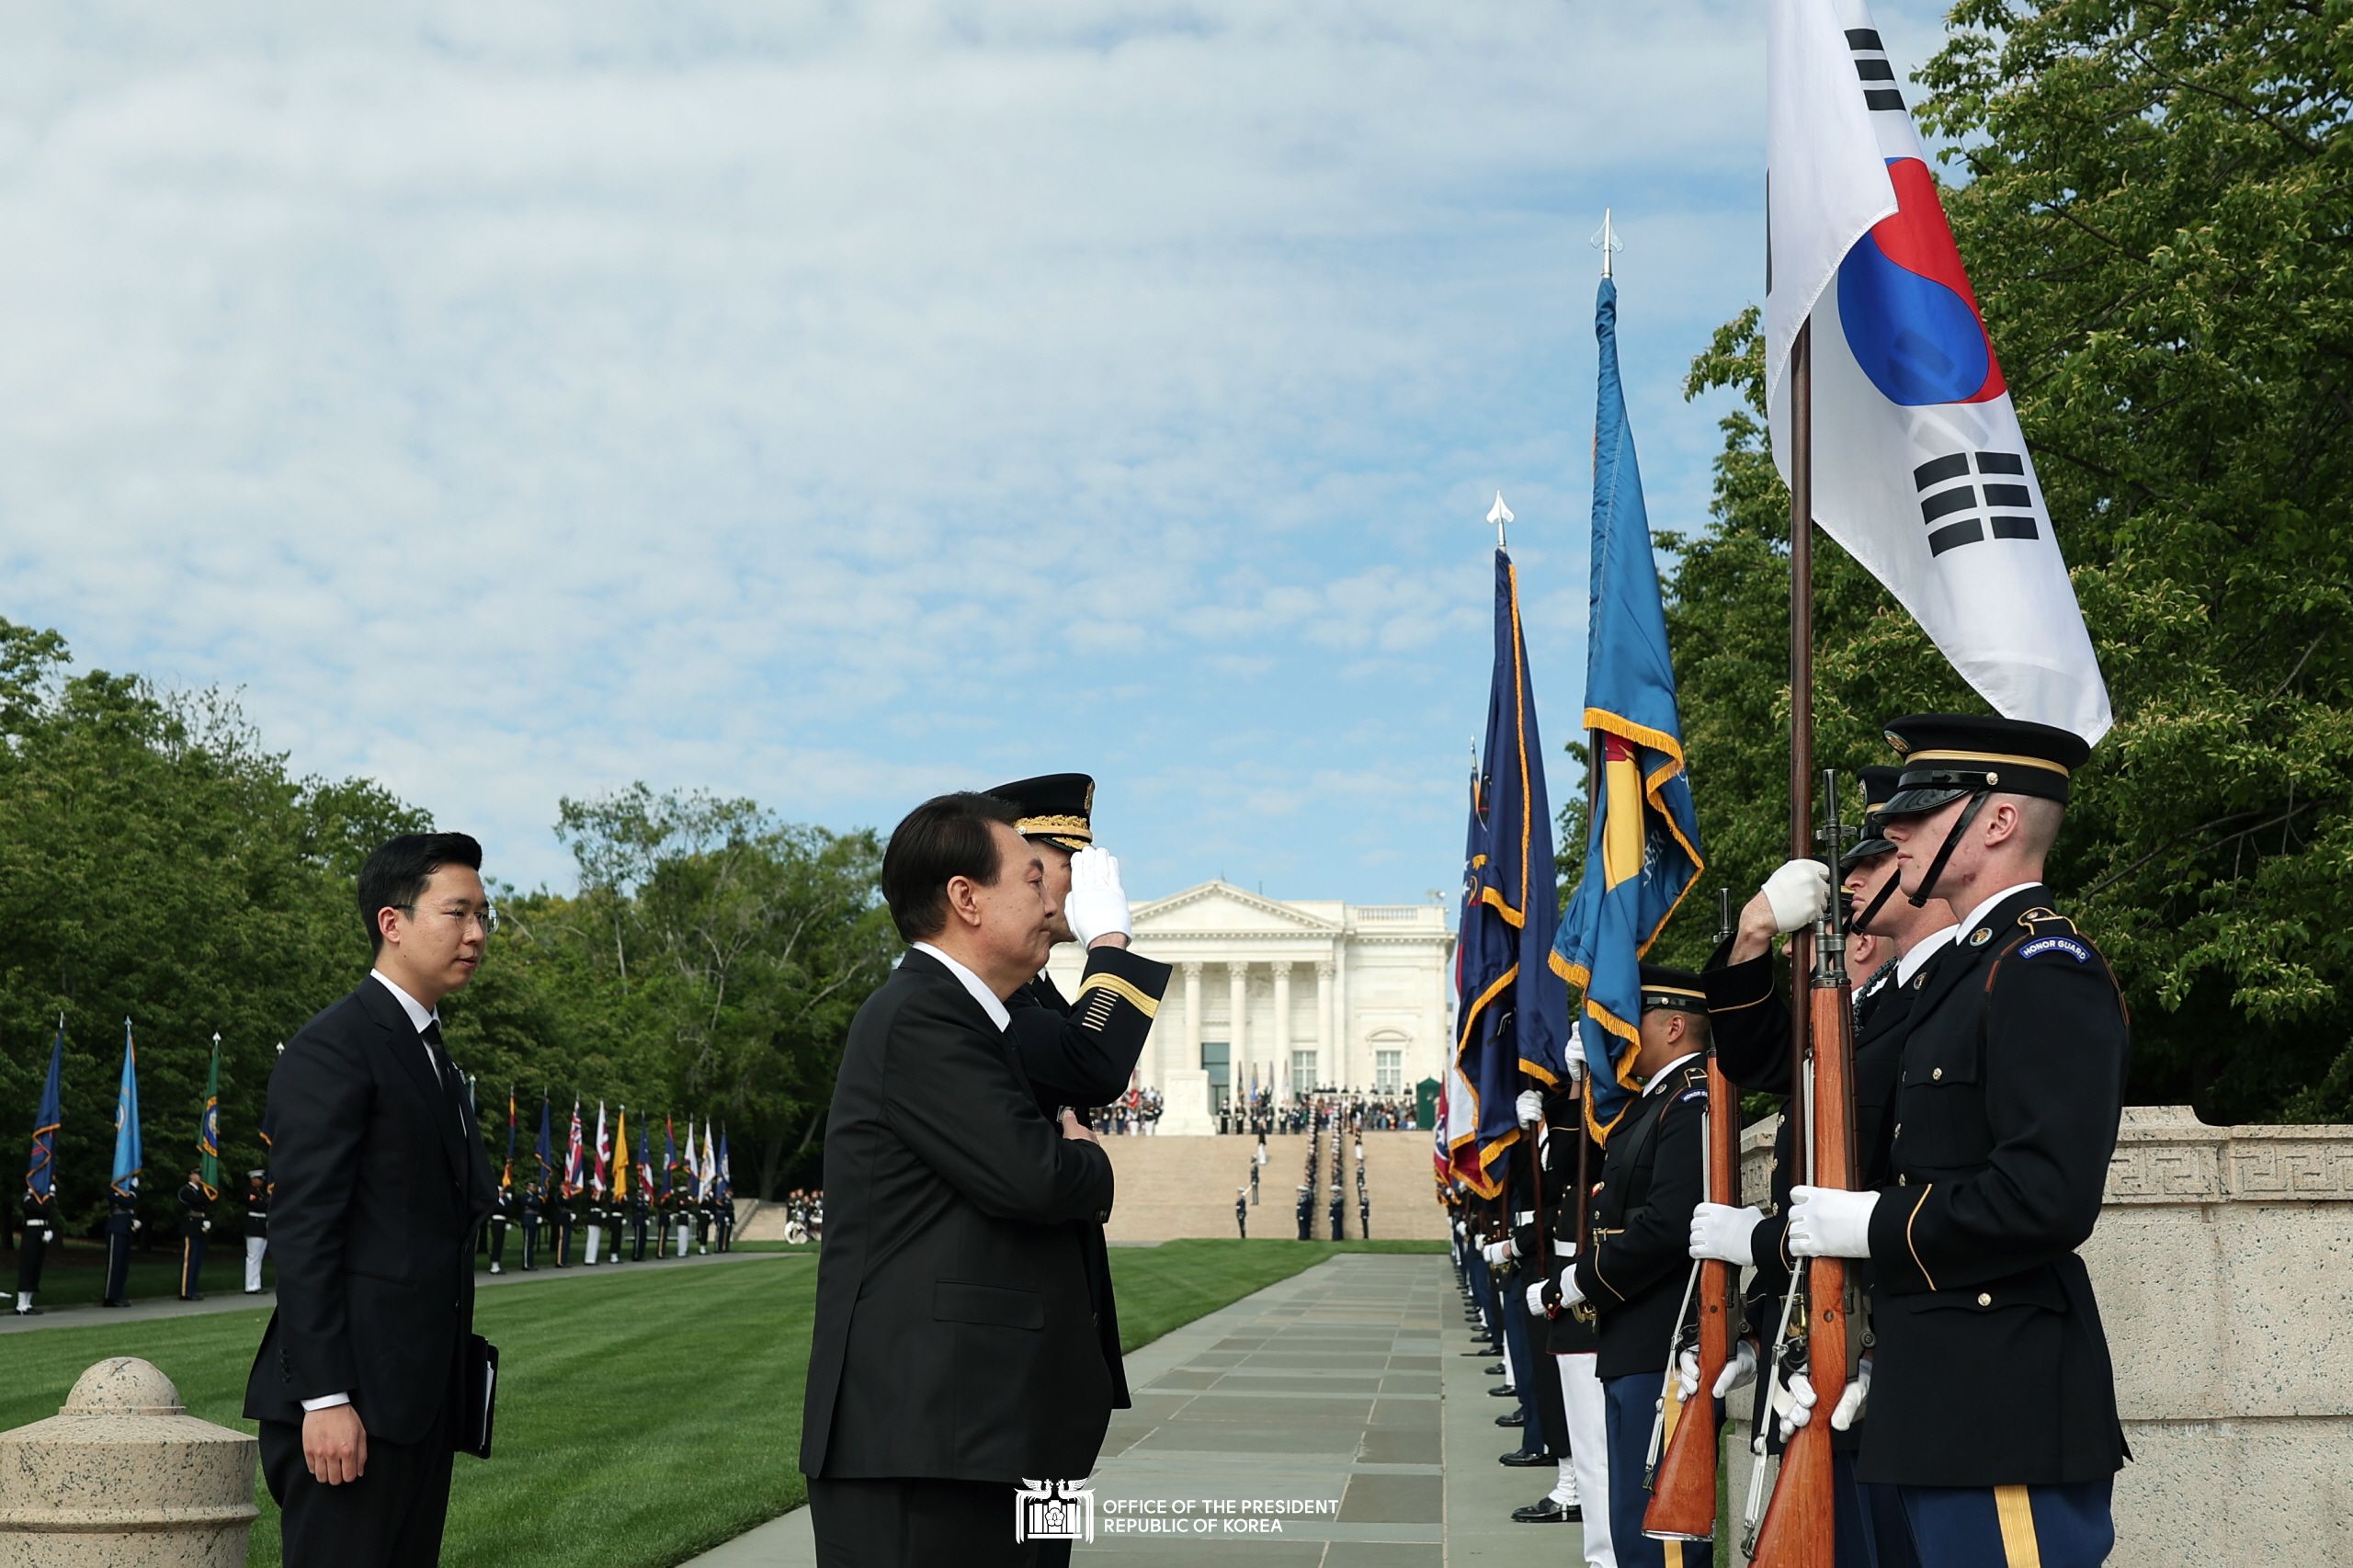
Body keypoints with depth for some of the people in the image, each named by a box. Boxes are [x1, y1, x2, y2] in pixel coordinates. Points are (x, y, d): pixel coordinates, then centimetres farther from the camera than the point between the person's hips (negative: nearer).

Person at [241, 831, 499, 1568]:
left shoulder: (429, 1053, 19)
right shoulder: (332, 1050, -10)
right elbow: (302, 1234, -16)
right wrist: (324, 1399, -21)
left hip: (420, 1397, 9)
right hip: (354, 1399, -9)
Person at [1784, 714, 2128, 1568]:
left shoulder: (2047, 968, -13)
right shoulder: (1964, 969, 17)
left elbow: (2049, 1196, -24)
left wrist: (1872, 1224, -15)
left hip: (2008, 1415, -10)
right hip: (1945, 1408, 10)